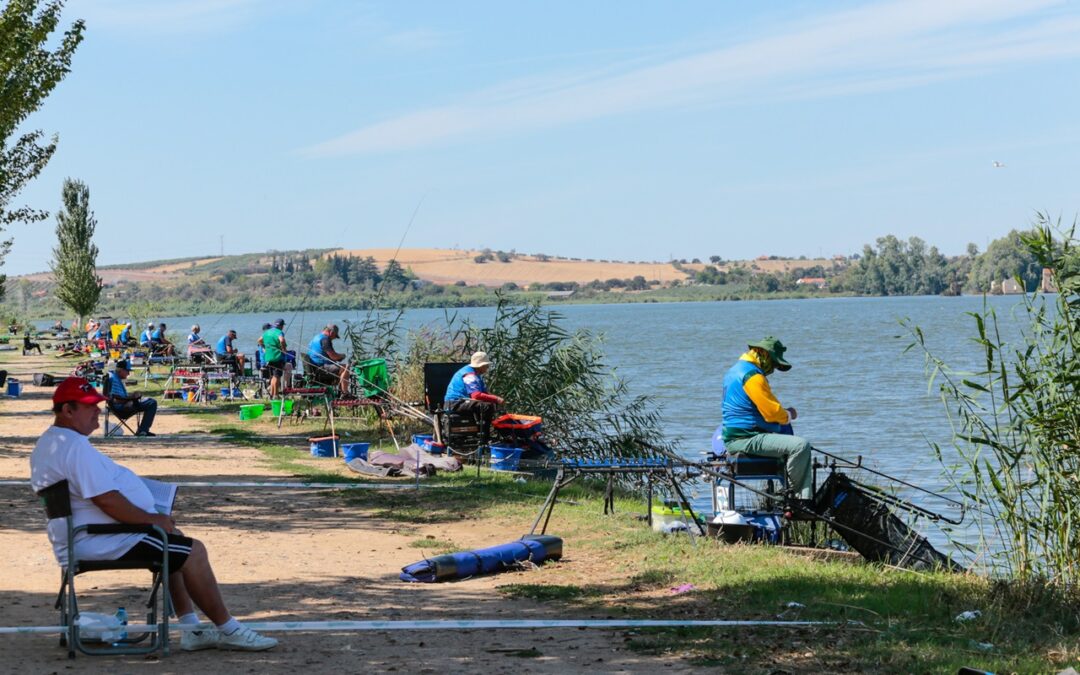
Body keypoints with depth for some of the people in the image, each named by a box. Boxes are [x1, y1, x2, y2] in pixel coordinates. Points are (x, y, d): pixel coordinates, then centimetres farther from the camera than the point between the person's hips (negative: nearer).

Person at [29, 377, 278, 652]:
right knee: (193, 550, -7)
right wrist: (154, 519, -13)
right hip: (100, 542, -12)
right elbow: (106, 500, -26)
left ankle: (191, 629, 20)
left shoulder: (46, 444, 16)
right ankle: (228, 630, 3)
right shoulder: (75, 446, -20)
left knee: (173, 539, 26)